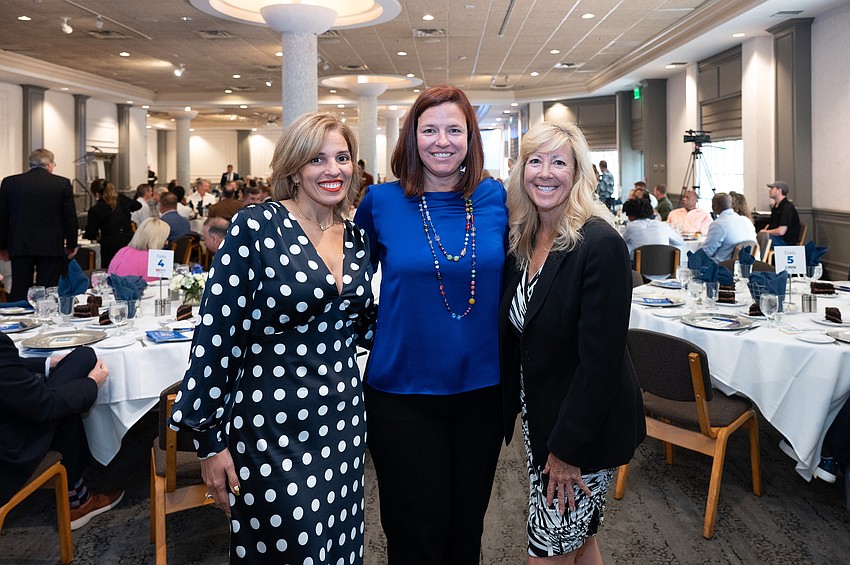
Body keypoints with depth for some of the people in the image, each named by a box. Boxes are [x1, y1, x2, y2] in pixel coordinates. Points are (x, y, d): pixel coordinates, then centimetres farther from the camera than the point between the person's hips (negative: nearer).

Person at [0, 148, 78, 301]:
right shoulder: (63, 183, -1)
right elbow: (70, 218, 0)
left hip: (20, 247, 2)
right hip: (51, 247, -2)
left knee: (18, 293, 5)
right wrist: (72, 245, 10)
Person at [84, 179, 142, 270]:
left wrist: (85, 234, 17)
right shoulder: (122, 200, 4)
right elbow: (137, 205, 24)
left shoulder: (95, 210, -6)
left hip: (111, 246, -4)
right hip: (129, 240, 4)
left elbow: (91, 233, -4)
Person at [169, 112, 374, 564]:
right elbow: (216, 333, -13)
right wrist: (210, 438, -11)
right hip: (271, 428, -5)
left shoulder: (357, 238, 6)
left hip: (343, 423, 6)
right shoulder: (256, 227, -12)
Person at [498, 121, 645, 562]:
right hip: (538, 416, 7)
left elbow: (599, 358, -21)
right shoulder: (521, 240, 3)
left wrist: (568, 448, -19)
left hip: (586, 426, -6)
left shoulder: (601, 244, -20)